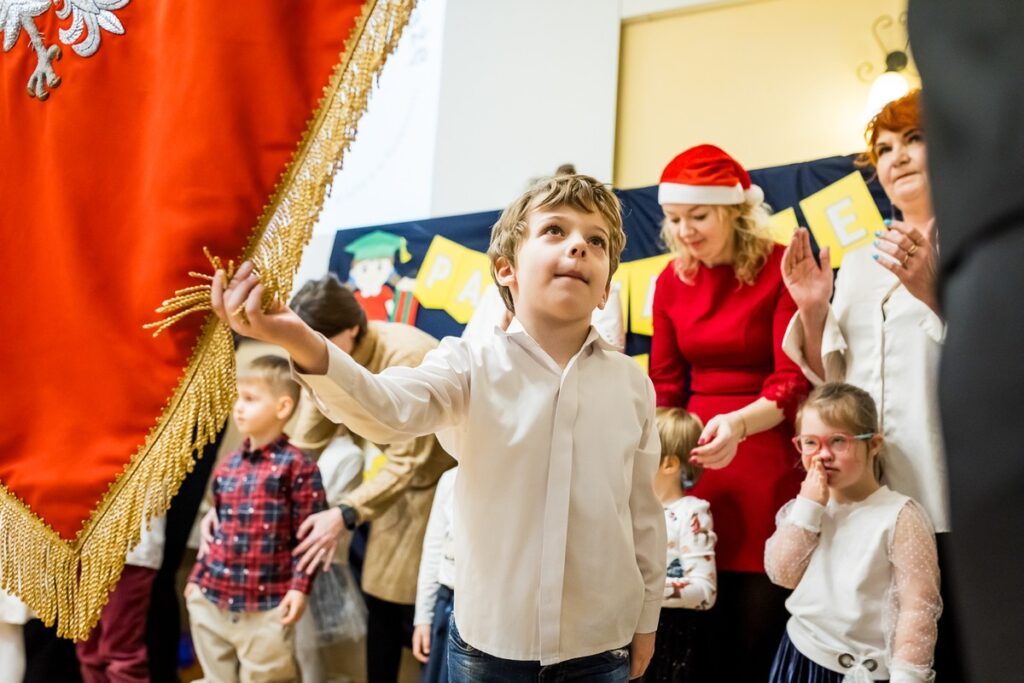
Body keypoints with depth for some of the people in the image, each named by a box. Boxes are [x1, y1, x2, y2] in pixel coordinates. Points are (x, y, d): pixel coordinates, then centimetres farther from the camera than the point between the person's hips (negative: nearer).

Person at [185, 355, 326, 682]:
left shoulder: (297, 465, -9)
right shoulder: (227, 466, 9)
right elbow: (217, 529, 16)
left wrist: (300, 587, -14)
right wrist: (197, 577, 17)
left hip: (266, 605, -6)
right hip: (211, 598, 6)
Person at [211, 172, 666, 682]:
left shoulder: (632, 384, -2)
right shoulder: (472, 365, -9)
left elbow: (643, 511, 6)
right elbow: (390, 408, -28)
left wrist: (646, 620, 12)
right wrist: (305, 347, -46)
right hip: (489, 640, -1)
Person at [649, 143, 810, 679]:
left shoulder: (783, 269, -9)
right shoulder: (672, 278, 6)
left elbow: (794, 382, -14)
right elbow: (664, 383, 9)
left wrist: (738, 423, -32)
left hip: (767, 459, -4)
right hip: (694, 456, 4)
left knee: (758, 630, 2)